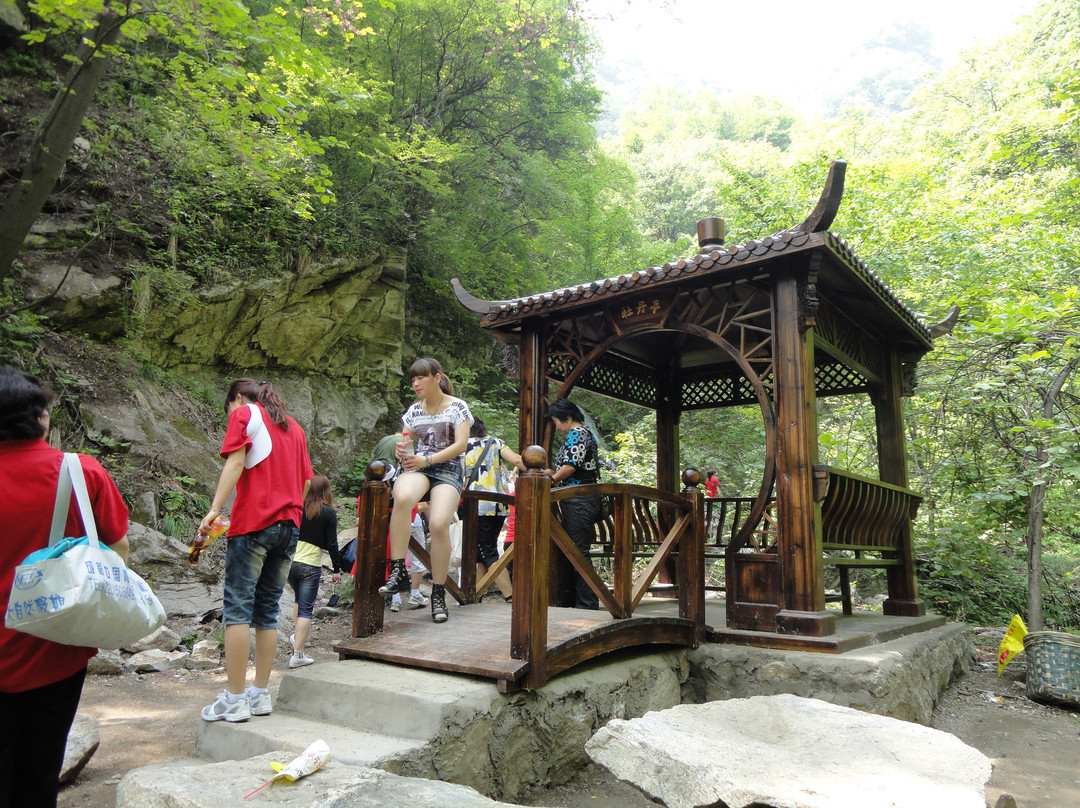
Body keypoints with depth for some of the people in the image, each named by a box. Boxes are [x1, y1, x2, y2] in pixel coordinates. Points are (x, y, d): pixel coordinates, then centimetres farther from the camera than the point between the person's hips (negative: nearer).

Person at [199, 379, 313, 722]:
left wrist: (214, 509, -15)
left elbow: (236, 462, -10)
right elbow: (307, 481, 20)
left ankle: (234, 698, -2)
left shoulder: (244, 414, 5)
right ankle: (260, 694, 13)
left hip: (253, 522, -6)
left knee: (238, 607, -3)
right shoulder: (293, 426, 23)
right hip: (289, 525, 6)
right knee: (267, 610, 10)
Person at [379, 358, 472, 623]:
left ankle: (438, 594, -10)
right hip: (416, 467, 3)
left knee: (439, 523, -27)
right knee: (403, 498, -36)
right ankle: (398, 571, -29)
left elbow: (460, 445, -8)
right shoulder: (414, 410, 16)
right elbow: (405, 442, 19)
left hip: (447, 469, -2)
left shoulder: (457, 407, 2)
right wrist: (402, 452, -6)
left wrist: (426, 460, -18)